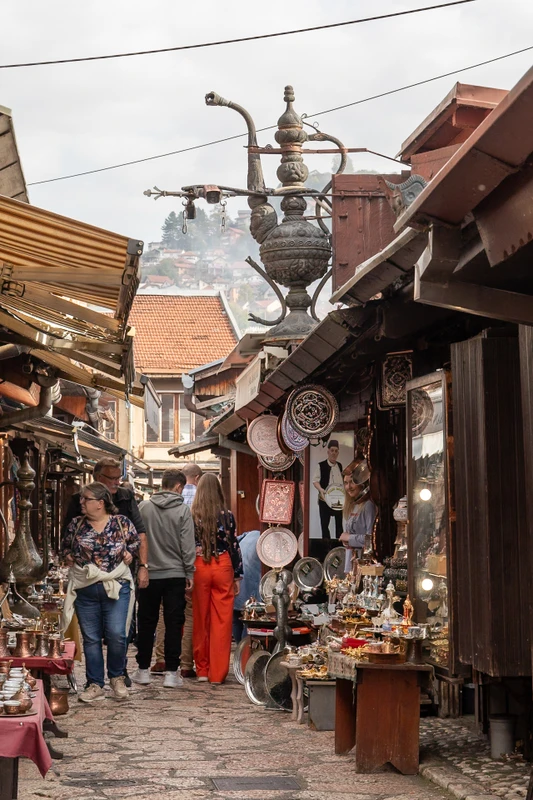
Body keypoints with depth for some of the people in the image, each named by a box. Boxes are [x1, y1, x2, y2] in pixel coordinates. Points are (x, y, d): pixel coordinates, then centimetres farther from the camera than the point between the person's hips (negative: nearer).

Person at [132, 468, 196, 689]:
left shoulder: (144, 507, -1)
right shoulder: (182, 509, -7)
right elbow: (188, 545, -7)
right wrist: (189, 573, 2)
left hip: (149, 574, 2)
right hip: (175, 575, -2)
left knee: (146, 623, 11)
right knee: (173, 624, 3)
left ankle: (143, 670, 16)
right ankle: (171, 672, 2)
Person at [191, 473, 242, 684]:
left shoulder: (191, 516, -3)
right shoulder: (227, 516, -2)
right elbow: (234, 547, 0)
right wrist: (237, 576, 7)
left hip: (199, 568, 0)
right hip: (223, 567, 0)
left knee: (200, 621, 9)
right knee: (222, 621, 4)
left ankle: (202, 670, 15)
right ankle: (218, 673, 4)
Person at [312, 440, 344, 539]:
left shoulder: (340, 466, 11)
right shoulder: (321, 465, -5)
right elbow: (315, 480, -9)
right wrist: (321, 490, -27)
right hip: (325, 498, -4)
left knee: (339, 523, 9)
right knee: (324, 523, 0)